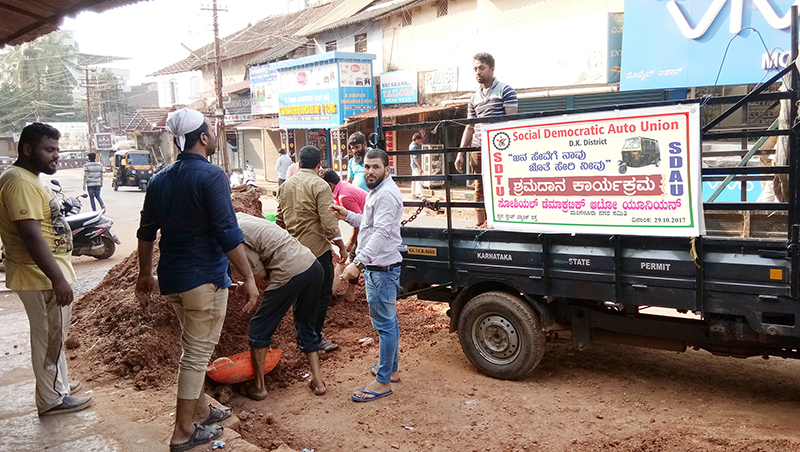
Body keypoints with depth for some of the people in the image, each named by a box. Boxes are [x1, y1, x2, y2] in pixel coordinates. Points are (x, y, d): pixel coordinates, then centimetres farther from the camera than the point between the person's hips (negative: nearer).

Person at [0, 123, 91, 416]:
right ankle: (52, 399, 14)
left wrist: (59, 274, 24)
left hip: (48, 273, 10)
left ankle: (58, 384, 36)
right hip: (42, 277, -10)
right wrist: (58, 278, -27)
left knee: (54, 335, 21)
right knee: (50, 337, 2)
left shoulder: (30, 179, 13)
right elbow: (31, 236, -27)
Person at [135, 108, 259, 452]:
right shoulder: (211, 176, -15)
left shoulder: (160, 179, 8)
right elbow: (228, 234, -20)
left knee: (194, 347, 22)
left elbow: (146, 232, 14)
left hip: (171, 278, 8)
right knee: (198, 352, 4)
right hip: (205, 278, -8)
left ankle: (200, 411, 35)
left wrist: (145, 275, 24)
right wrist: (248, 278, -14)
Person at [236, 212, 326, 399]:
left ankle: (259, 387, 21)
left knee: (259, 328, 11)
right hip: (313, 266, 9)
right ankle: (317, 381, 27)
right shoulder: (241, 217, 19)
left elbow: (260, 274, -6)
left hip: (290, 274, -9)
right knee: (306, 325, 24)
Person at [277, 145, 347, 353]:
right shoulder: (320, 186, -14)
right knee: (322, 295, 3)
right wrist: (342, 247, -10)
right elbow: (329, 223, -20)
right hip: (317, 249, -7)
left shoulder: (285, 186, 8)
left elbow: (279, 220, 15)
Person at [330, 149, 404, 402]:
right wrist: (348, 216, 14)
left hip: (382, 269, -11)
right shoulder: (377, 191, 16)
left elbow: (381, 232, -31)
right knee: (388, 320, 19)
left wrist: (359, 262, -39)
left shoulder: (386, 194, -19)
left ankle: (383, 382, 2)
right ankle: (391, 369, 31)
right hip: (376, 266, 11)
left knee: (384, 323, -5)